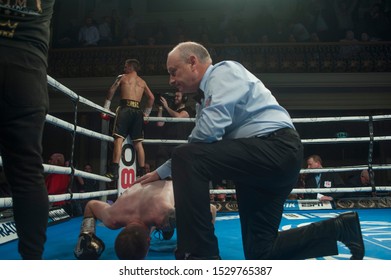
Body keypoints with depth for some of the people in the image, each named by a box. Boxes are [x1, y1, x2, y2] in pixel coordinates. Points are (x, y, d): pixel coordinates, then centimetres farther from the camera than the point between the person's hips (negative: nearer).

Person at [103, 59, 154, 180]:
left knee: (119, 139, -11)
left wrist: (106, 108, 12)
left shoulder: (122, 77, 12)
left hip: (125, 109, -4)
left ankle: (114, 171, -24)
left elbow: (111, 91, 8)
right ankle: (142, 172, 6)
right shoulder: (142, 82, 22)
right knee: (138, 143, 6)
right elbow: (151, 98, 20)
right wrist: (146, 113, 26)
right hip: (137, 111, 4)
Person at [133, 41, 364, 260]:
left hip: (277, 149, -10)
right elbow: (201, 146, 27)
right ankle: (338, 228, 22)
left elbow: (209, 130, -19)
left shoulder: (223, 71, -4)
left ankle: (199, 255, -16)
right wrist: (161, 172, 27)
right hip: (259, 162, 10)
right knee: (260, 252, 10)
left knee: (187, 157, -22)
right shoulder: (205, 99, 22)